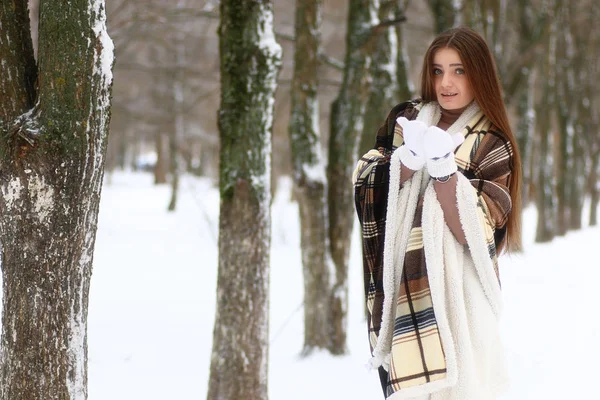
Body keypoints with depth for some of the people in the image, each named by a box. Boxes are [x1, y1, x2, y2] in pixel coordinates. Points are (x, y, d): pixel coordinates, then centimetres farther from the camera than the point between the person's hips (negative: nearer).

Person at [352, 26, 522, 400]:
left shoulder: (491, 146, -1)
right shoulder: (408, 120, 9)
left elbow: (474, 233, -12)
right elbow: (365, 184, -3)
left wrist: (443, 167, -23)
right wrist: (409, 159, -20)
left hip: (455, 293, -3)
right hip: (399, 287, 3)